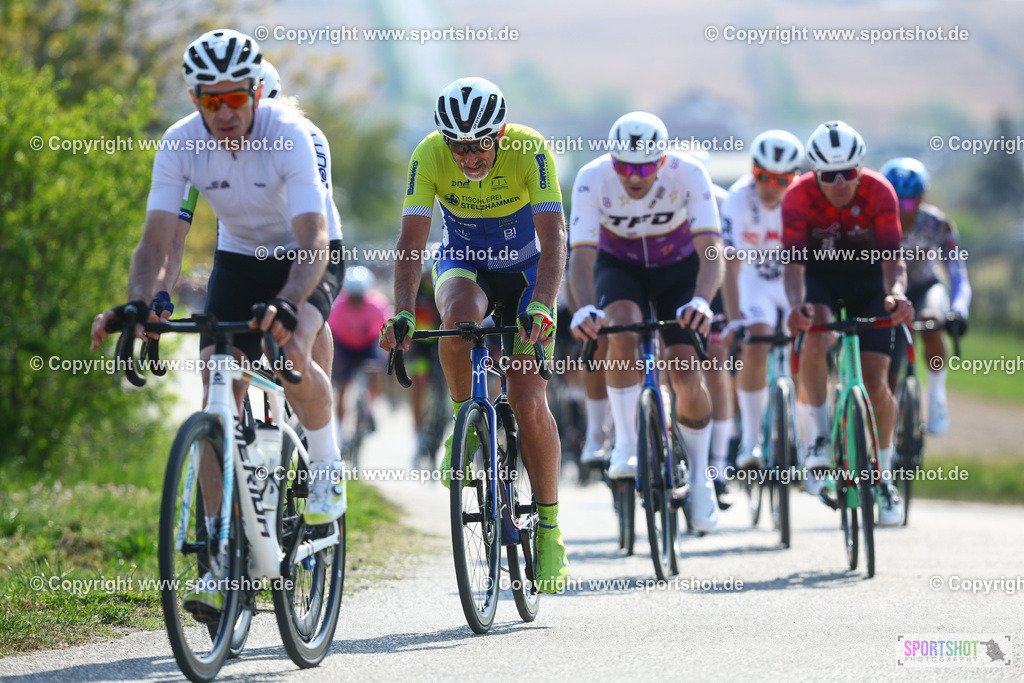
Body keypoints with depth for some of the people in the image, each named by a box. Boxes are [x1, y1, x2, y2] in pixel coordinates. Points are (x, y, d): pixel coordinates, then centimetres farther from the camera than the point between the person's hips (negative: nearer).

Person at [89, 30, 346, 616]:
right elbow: (159, 241, -24)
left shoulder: (291, 135, -31)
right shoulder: (181, 145, -21)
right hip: (240, 256, 4)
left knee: (293, 354, -33)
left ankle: (328, 465, -3)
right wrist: (140, 304, -44)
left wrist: (286, 303, -58)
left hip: (312, 255, -4)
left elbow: (313, 238, -40)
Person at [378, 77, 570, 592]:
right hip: (463, 264, 1)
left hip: (525, 270, -1)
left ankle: (549, 528, 2)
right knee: (460, 313, -37)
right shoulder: (429, 155, -25)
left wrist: (540, 304, -50)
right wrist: (403, 313, -43)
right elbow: (411, 241, -29)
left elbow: (553, 237, -34)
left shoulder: (529, 149, -28)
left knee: (529, 405, -13)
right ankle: (462, 421, -12)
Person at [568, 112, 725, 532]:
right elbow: (581, 253, -36)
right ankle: (625, 444, -21)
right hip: (619, 265, 0)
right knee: (623, 327, -33)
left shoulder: (688, 174, -31)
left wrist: (701, 301, -57)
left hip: (678, 266, 0)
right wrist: (584, 308, -55)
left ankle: (699, 477, 13)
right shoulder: (592, 179, -30)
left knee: (686, 377, -10)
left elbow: (710, 247, -38)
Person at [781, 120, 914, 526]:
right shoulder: (798, 197, -27)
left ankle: (883, 475, 9)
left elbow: (893, 259, -36)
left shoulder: (879, 192, -28)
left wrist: (896, 294, -58)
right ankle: (820, 432, -14)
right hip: (820, 275, 0)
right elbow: (794, 263, -35)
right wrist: (796, 305, -56)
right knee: (815, 337, -33)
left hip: (867, 278, 0)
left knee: (875, 381, -10)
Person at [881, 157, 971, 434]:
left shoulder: (938, 225, -25)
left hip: (925, 289, -1)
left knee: (931, 323, -36)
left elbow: (959, 278, -29)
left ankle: (937, 395, -18)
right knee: (887, 379, -7)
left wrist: (958, 311, -48)